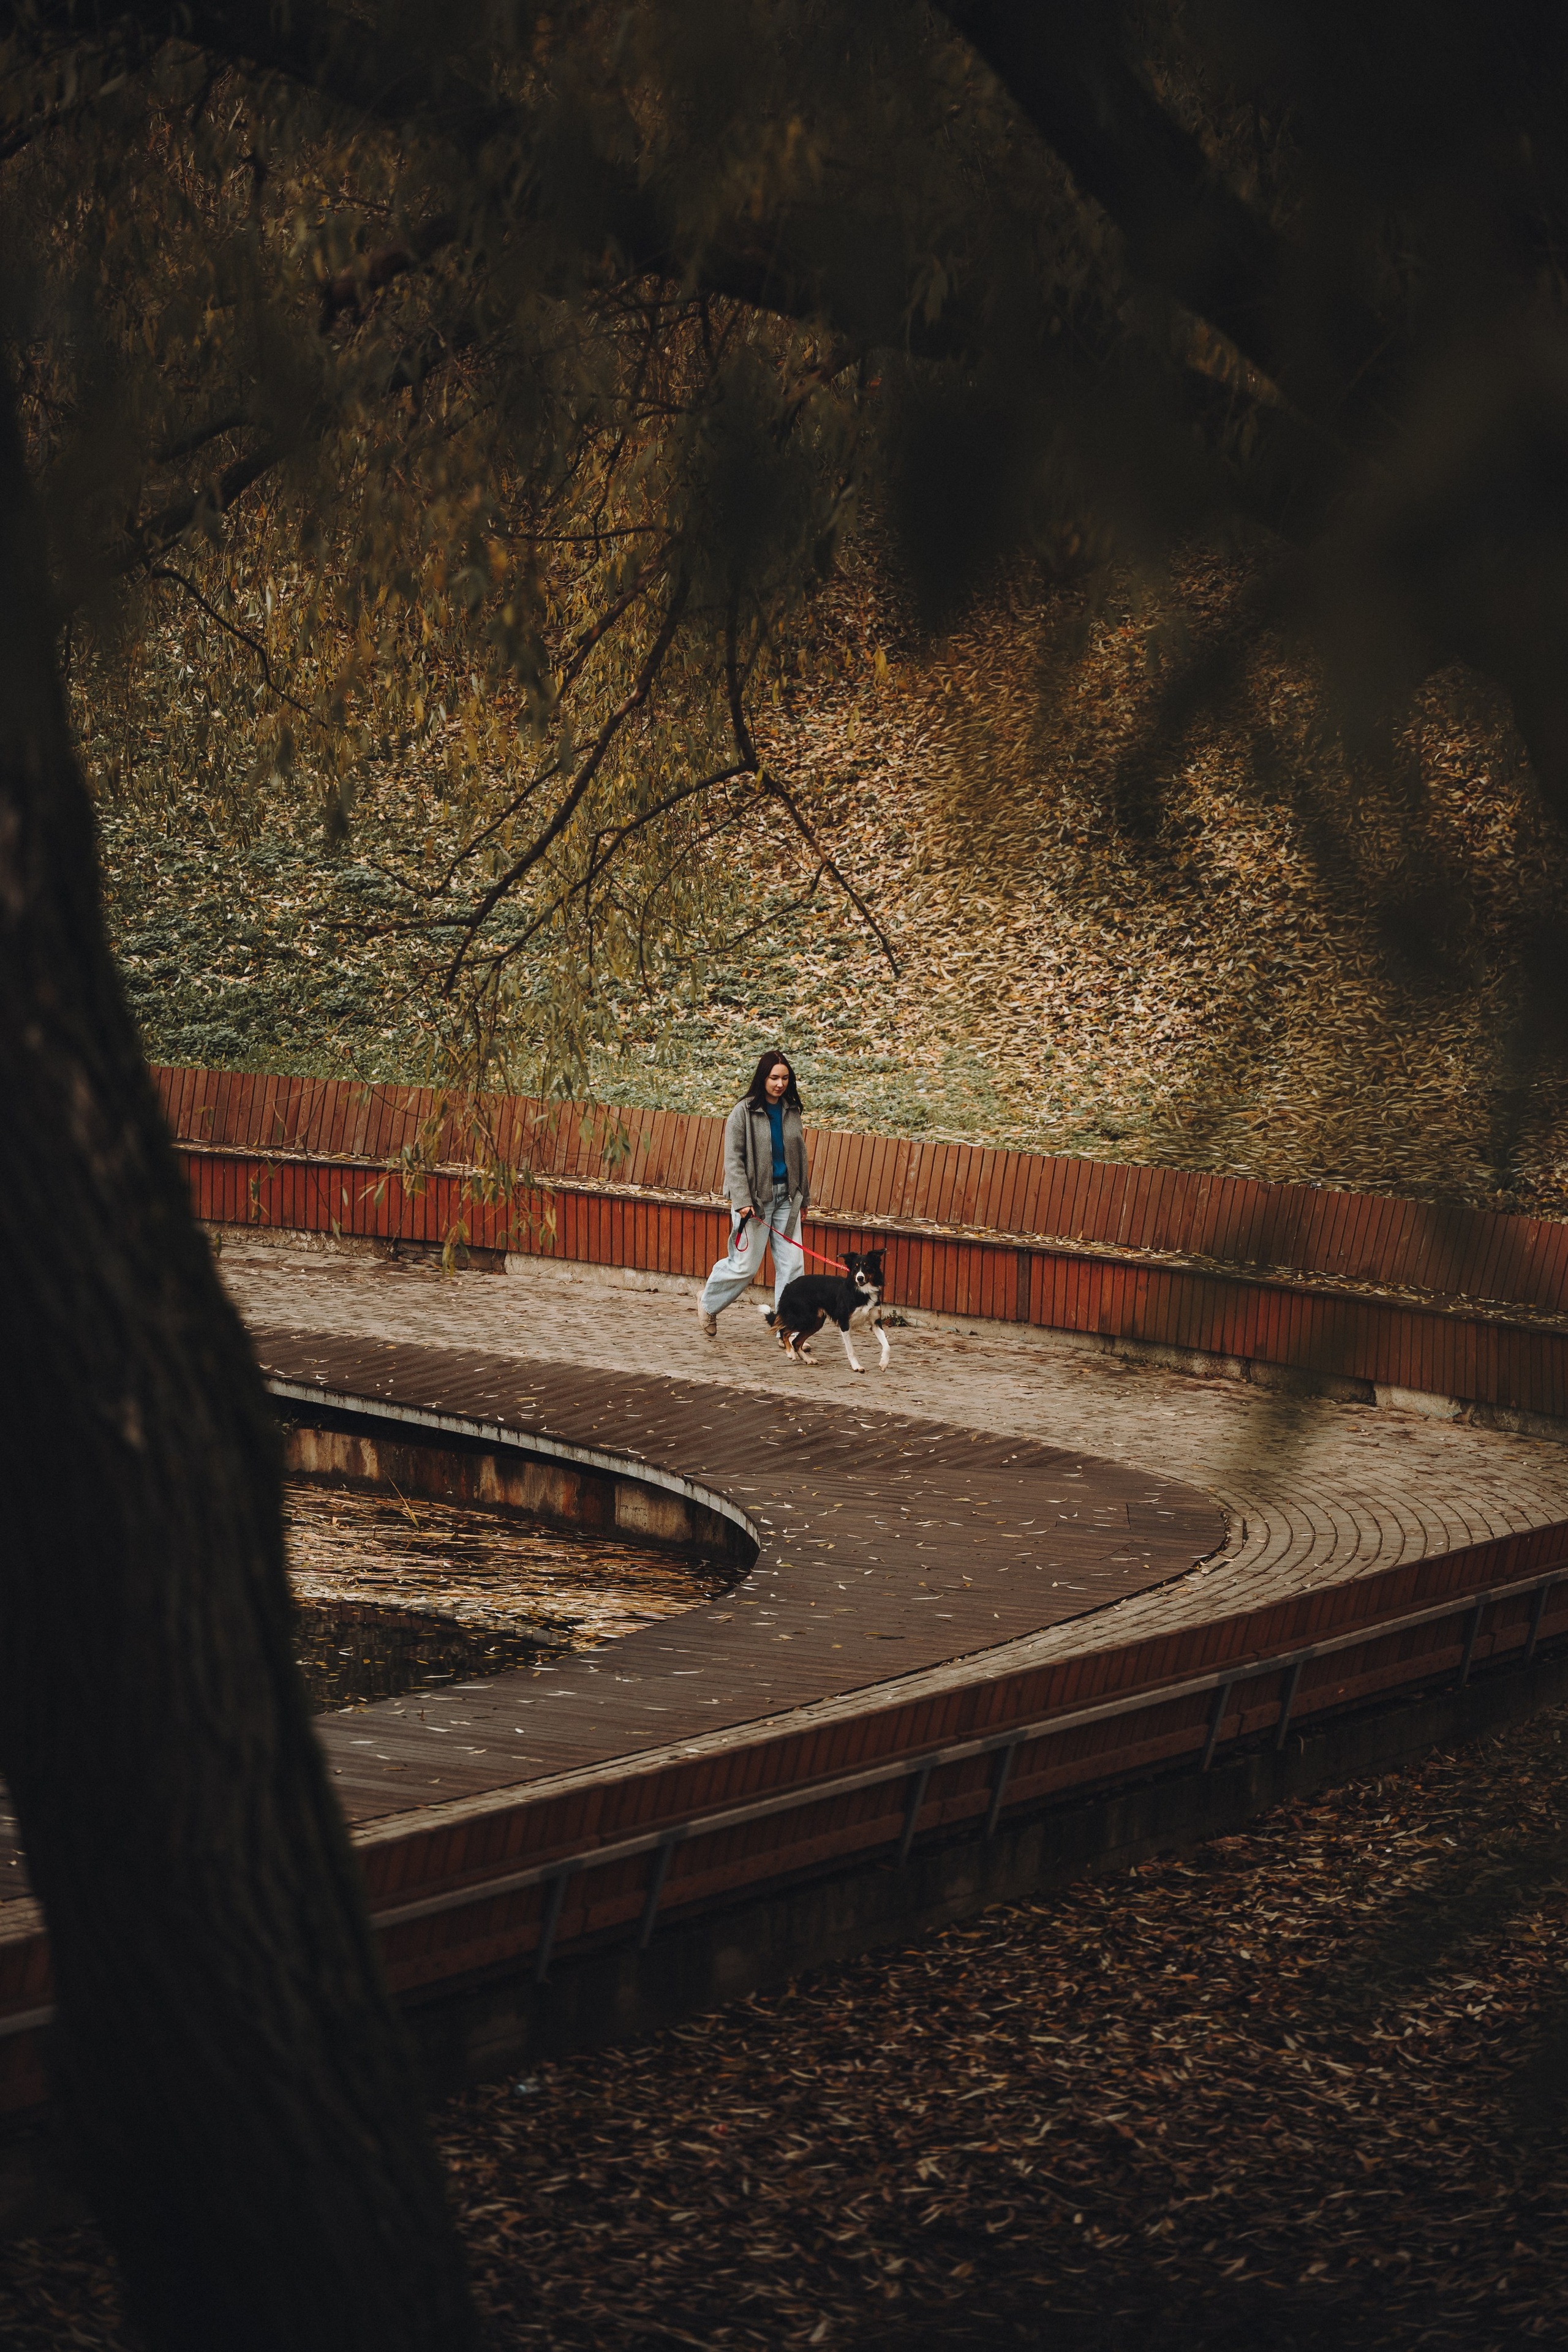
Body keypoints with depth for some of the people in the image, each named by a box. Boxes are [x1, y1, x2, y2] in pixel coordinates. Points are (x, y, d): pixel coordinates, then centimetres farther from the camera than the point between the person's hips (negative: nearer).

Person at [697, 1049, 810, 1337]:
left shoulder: (791, 1111, 8)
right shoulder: (744, 1112, -8)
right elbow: (733, 1159, -10)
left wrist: (804, 1197, 17)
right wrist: (742, 1201, -17)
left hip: (786, 1197, 5)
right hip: (755, 1197, -5)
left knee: (792, 1264, -2)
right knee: (745, 1266, -1)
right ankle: (709, 1303, 26)